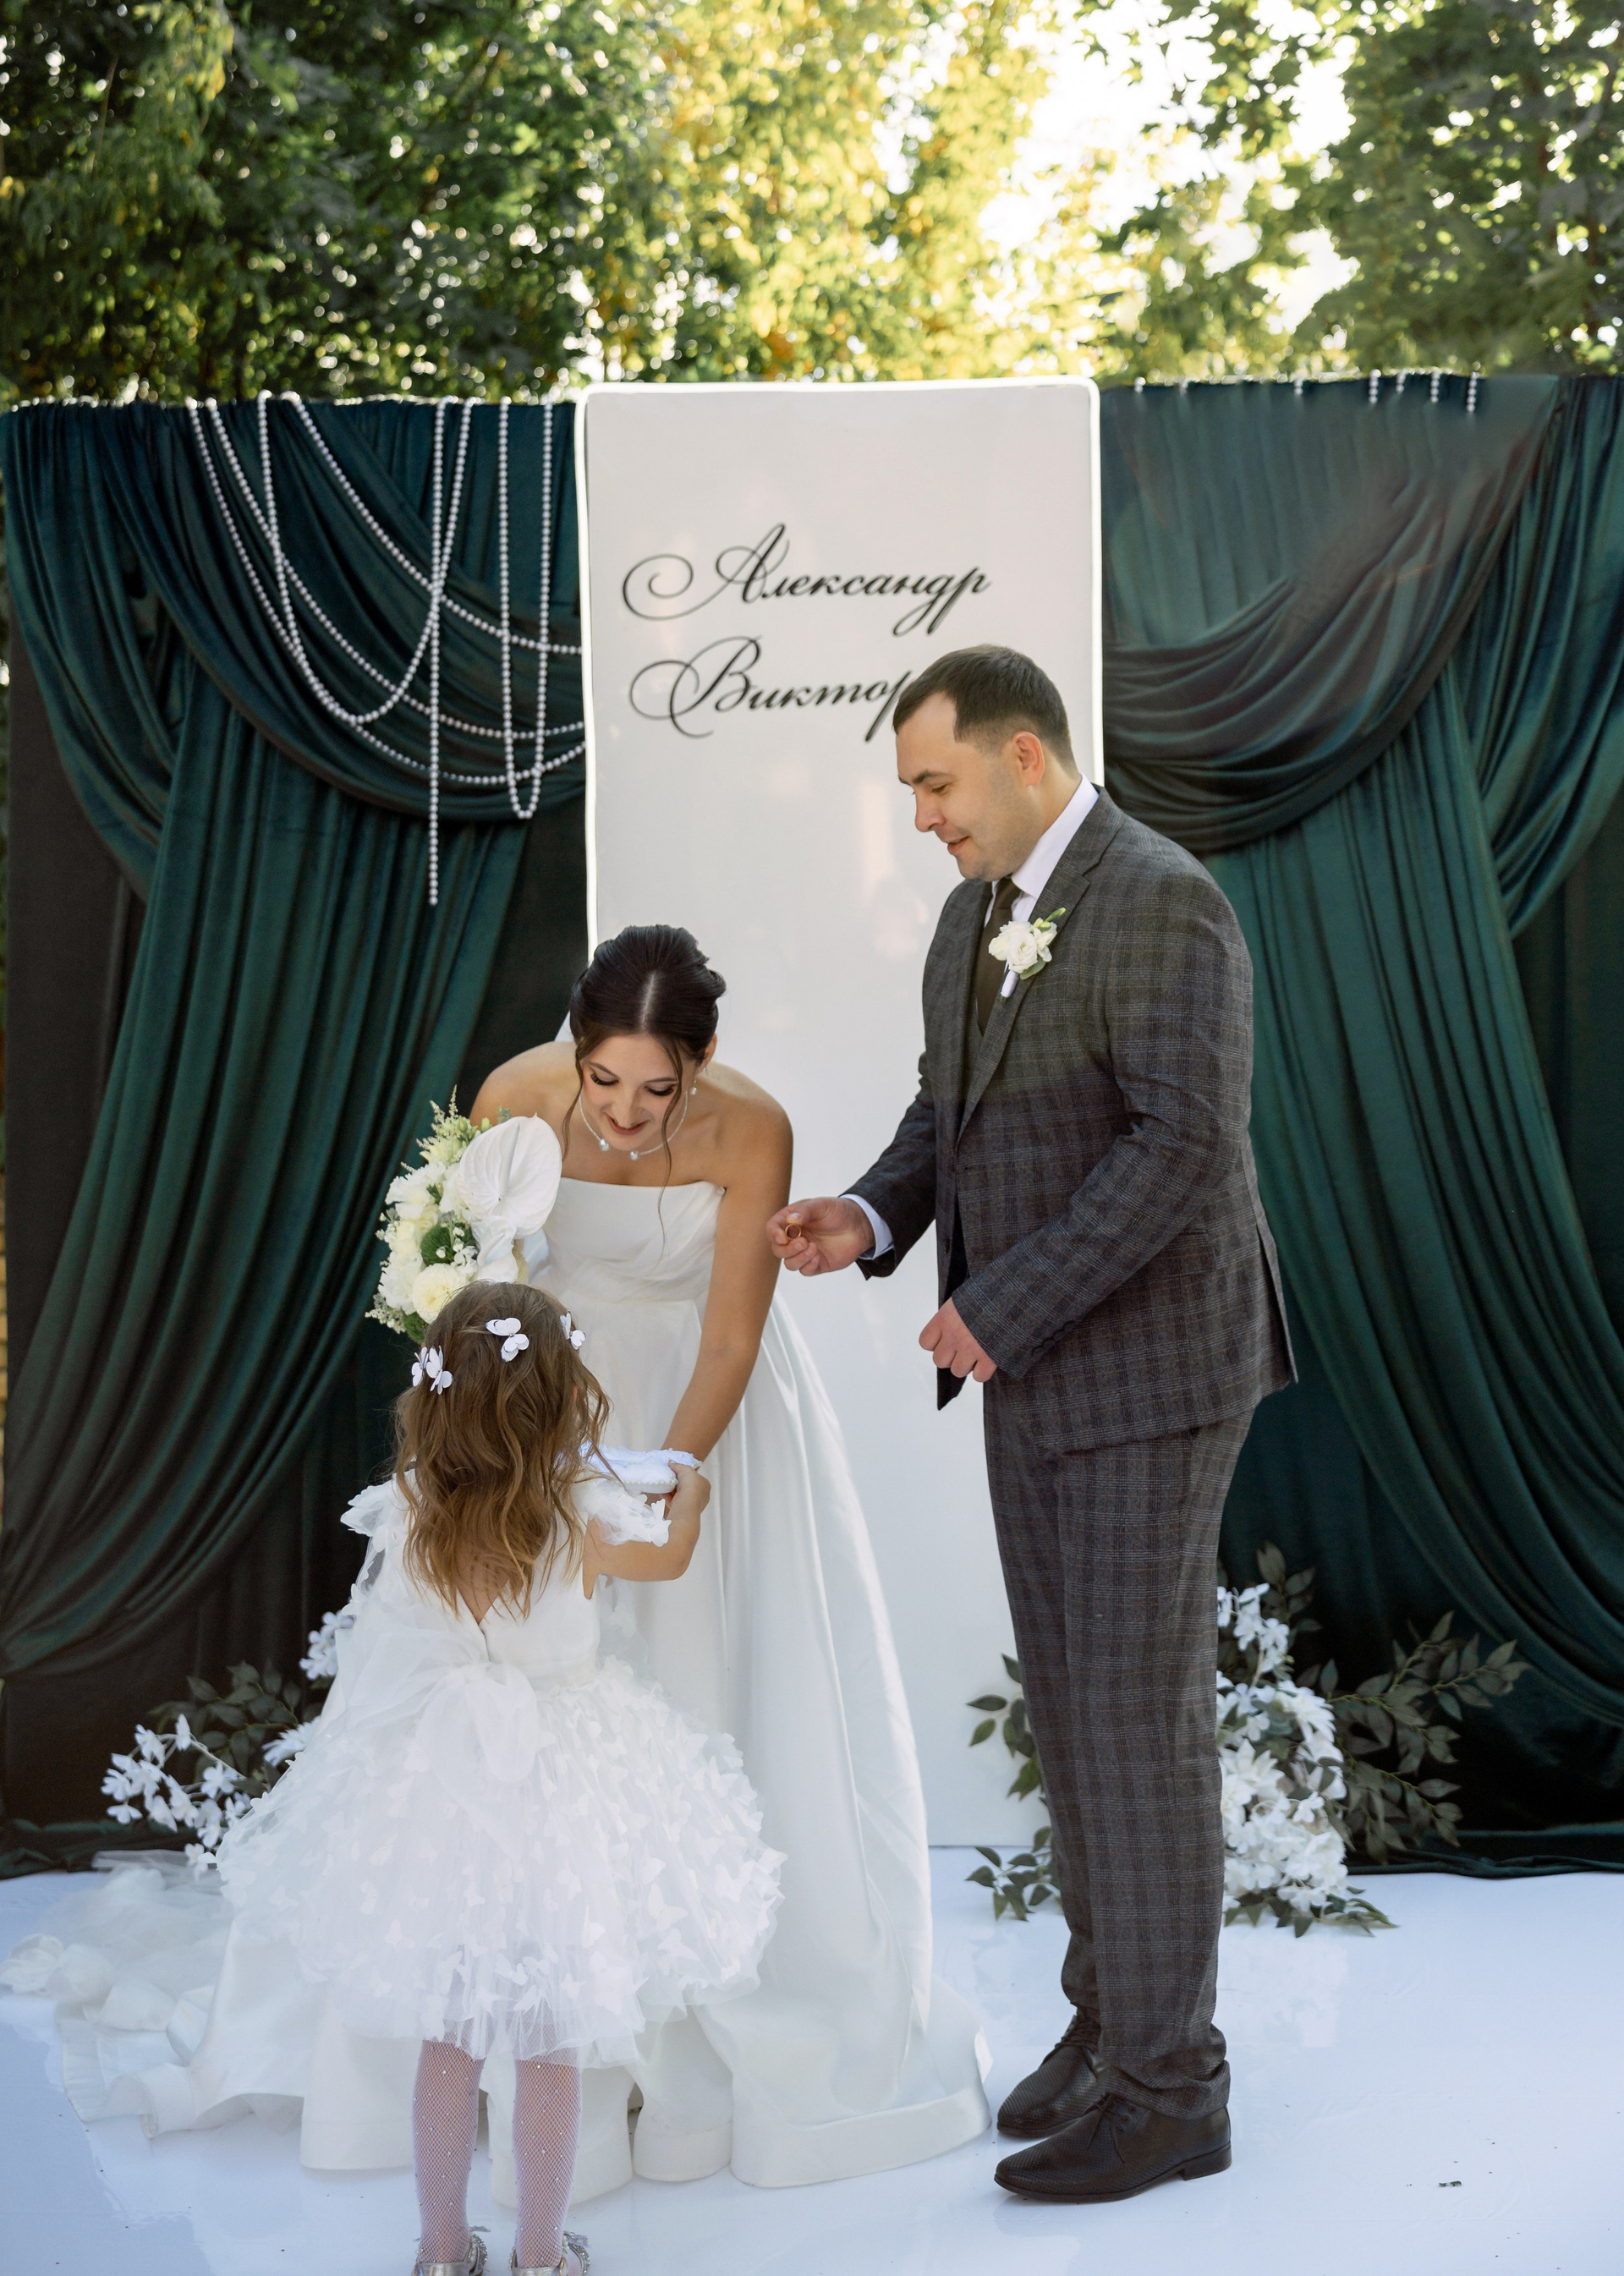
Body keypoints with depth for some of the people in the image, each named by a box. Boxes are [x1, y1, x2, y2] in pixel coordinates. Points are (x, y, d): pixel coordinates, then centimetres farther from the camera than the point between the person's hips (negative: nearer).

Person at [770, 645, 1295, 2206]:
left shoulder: (1162, 905, -17)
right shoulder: (973, 917, 11)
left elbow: (1186, 1142, -25)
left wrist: (1002, 1307, -23)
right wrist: (868, 1222, -5)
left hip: (1147, 1368, -8)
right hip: (1031, 1373, 9)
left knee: (1141, 1718, -3)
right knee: (1067, 1704, 14)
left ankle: (1168, 2088, 9)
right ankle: (1109, 2012, 29)